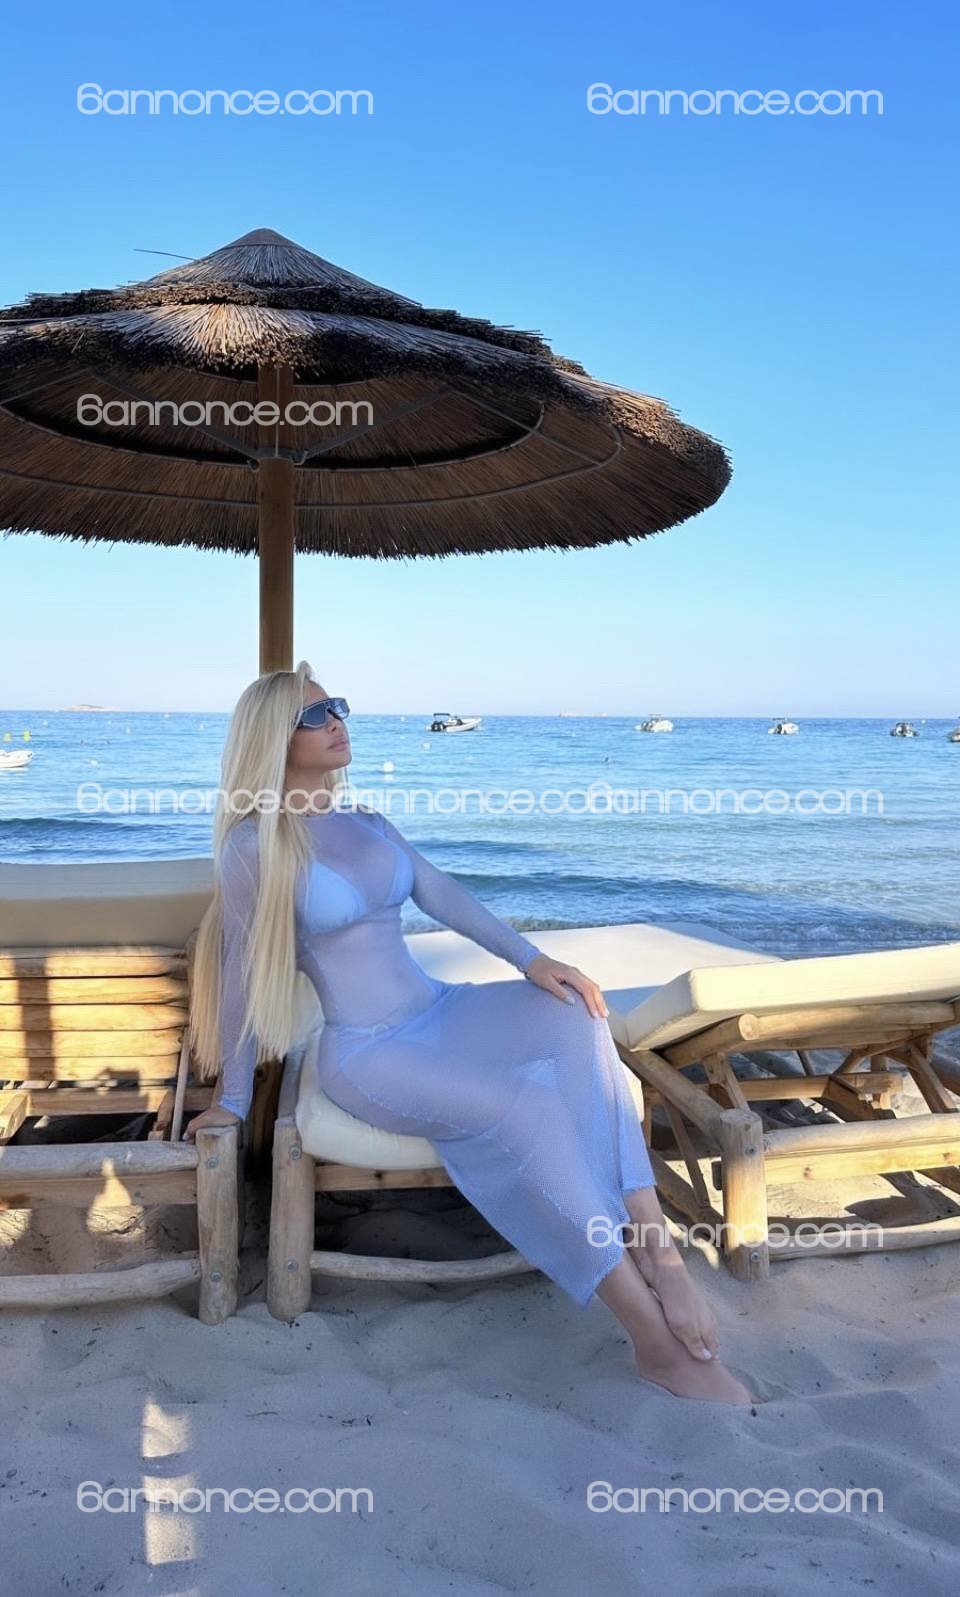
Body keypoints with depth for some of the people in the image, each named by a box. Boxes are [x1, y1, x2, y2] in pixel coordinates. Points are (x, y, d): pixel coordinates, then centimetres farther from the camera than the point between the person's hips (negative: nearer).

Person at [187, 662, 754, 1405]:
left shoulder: (367, 822, 10)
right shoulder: (253, 844, -11)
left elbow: (442, 893, 8)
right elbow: (244, 968, -8)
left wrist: (532, 959, -4)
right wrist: (235, 1099, -2)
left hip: (437, 1013, 7)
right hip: (366, 1053, -6)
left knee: (573, 1014, -23)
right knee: (527, 1105, -29)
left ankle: (653, 1240, -27)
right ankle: (656, 1338, -22)